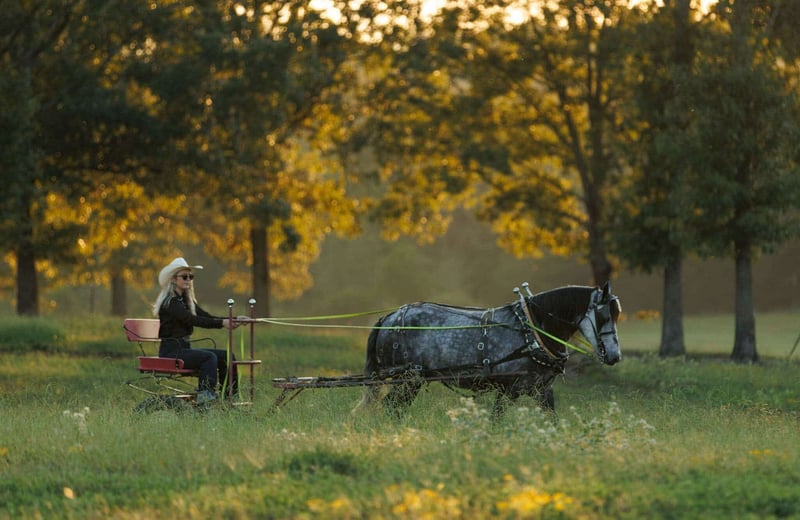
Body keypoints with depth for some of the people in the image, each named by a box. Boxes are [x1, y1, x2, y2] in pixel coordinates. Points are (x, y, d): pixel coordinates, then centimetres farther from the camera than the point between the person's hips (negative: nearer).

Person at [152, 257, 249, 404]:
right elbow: (192, 320, -23)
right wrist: (222, 323, -29)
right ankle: (205, 398, -37)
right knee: (209, 357, -30)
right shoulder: (169, 302, -12)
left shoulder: (186, 300, 16)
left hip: (184, 348, 9)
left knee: (227, 356, -3)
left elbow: (206, 316, 7)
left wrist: (234, 320, -7)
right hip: (171, 351, -9)